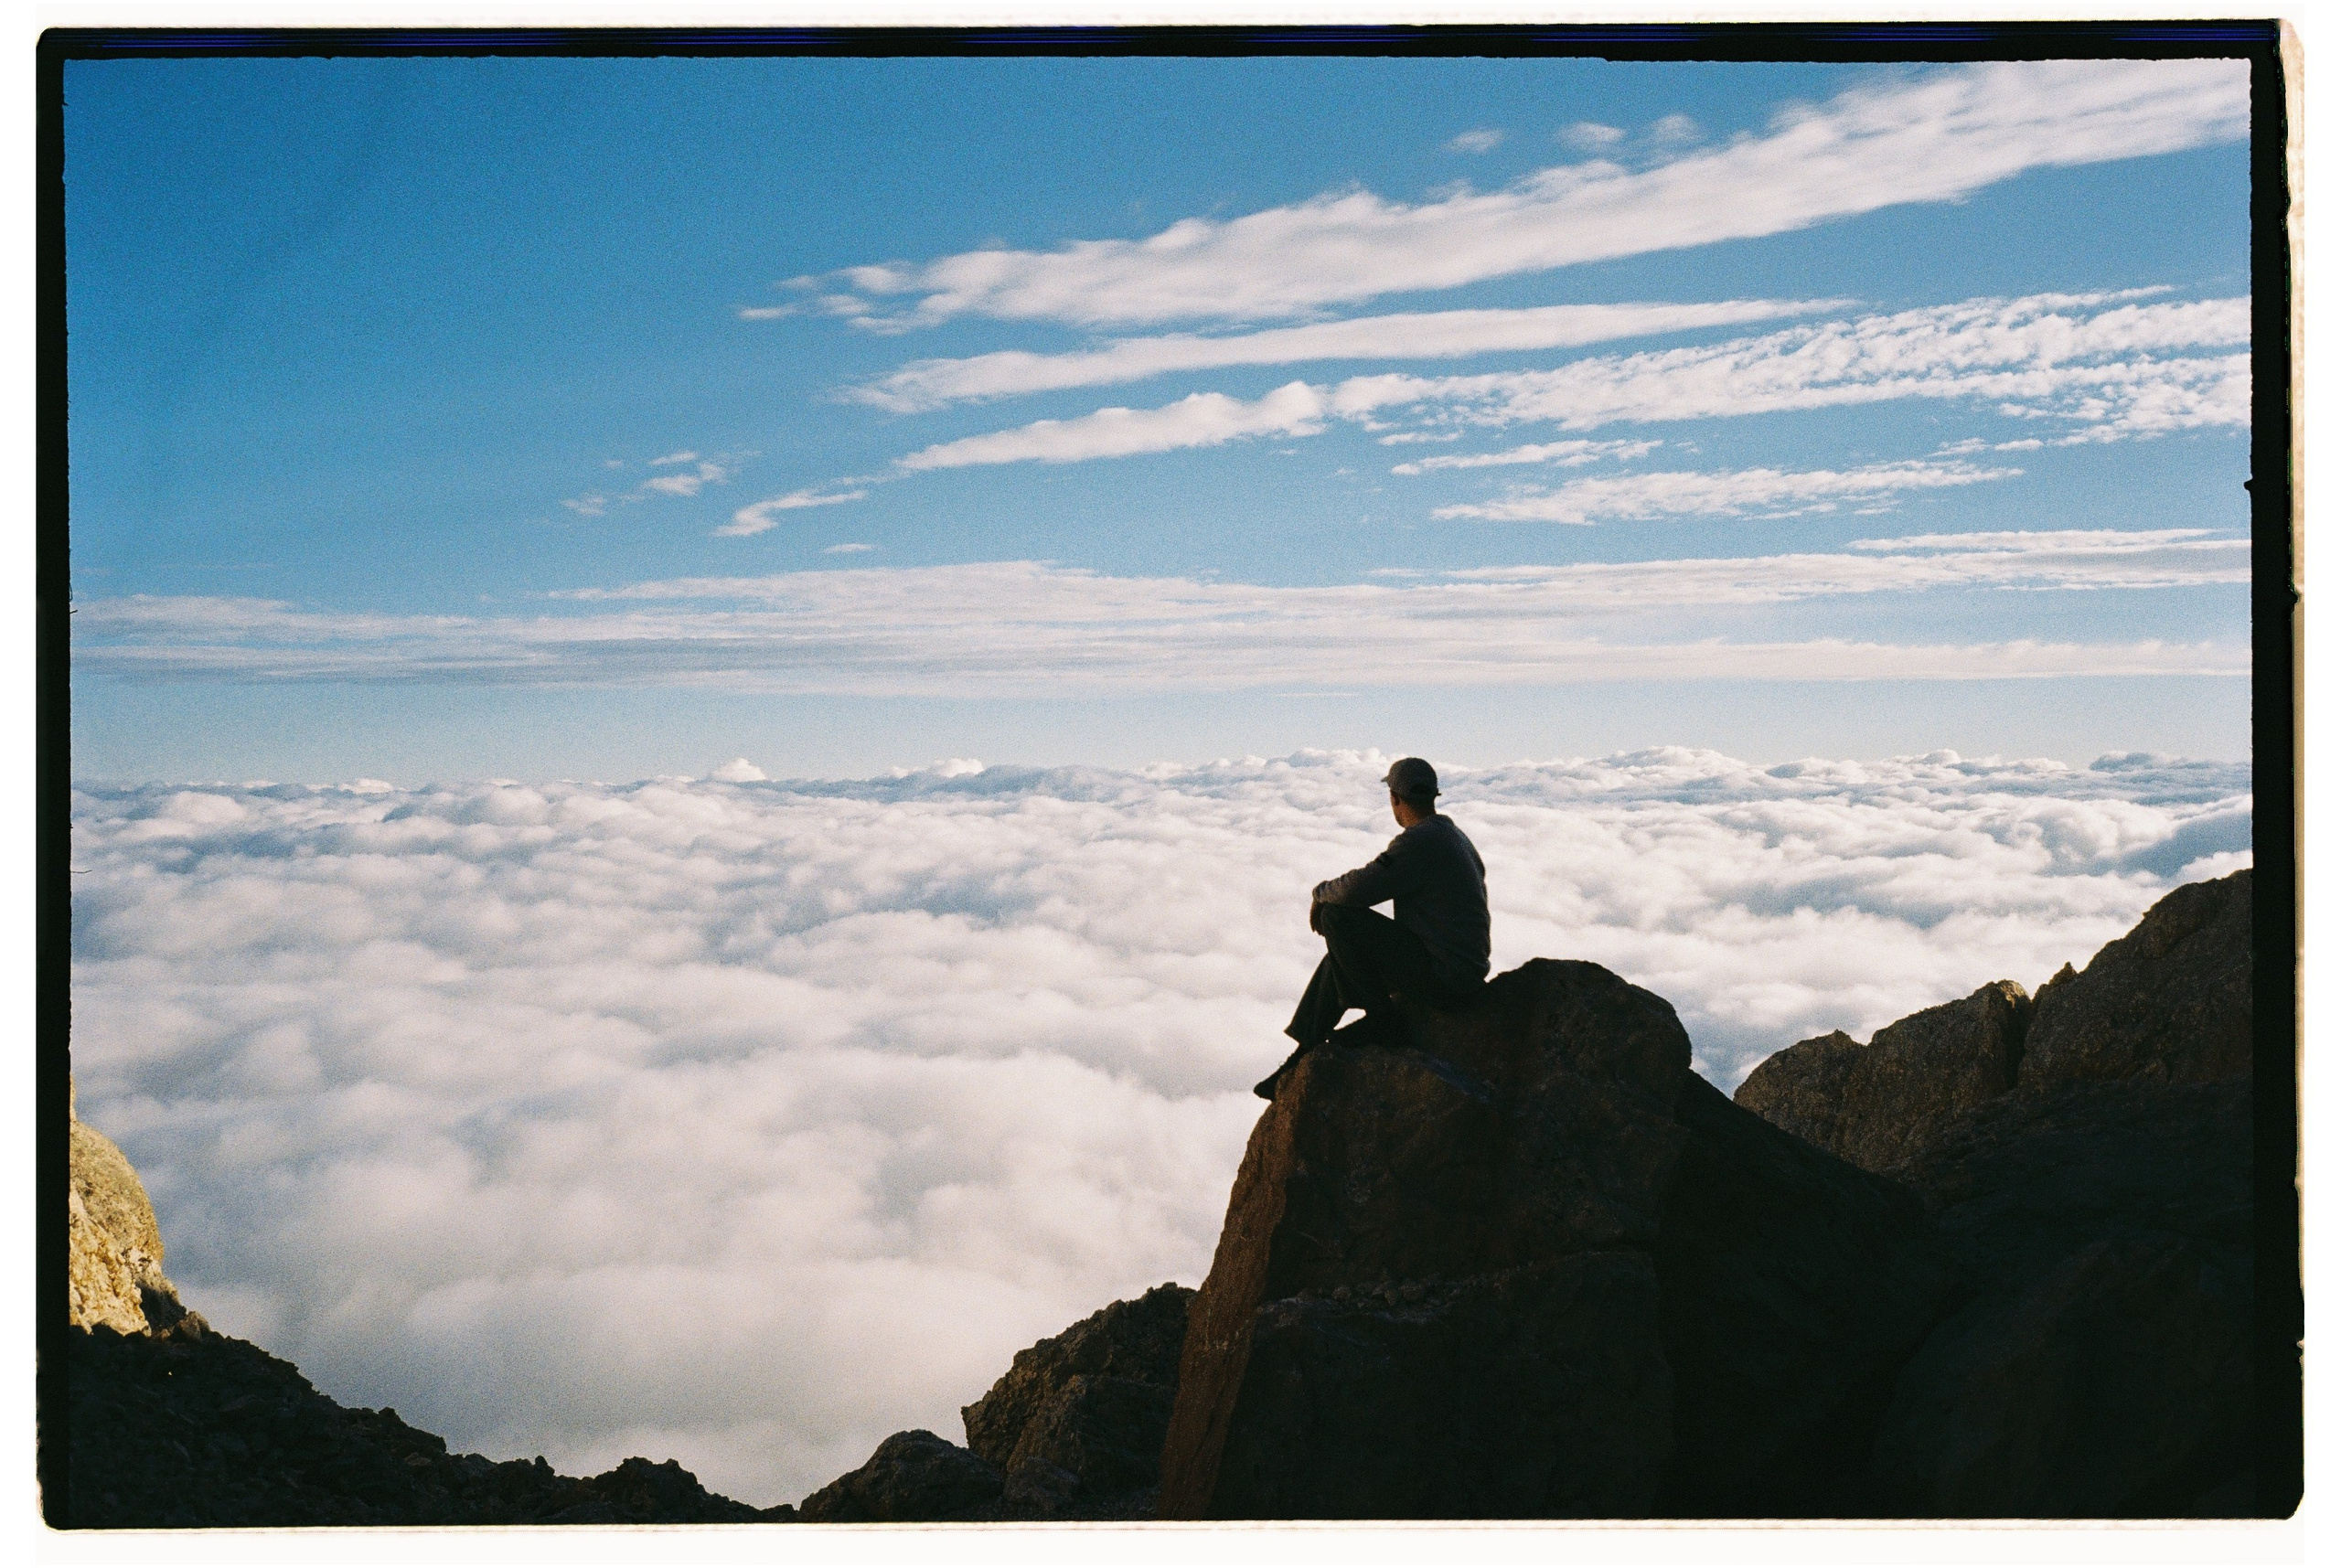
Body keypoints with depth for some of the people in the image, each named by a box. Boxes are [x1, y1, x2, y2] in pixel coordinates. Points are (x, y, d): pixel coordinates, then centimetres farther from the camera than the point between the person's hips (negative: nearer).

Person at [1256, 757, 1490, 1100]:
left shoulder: (1420, 841, -18)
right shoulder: (1451, 835, 14)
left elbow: (1359, 888, -22)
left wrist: (1320, 893, -2)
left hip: (1442, 977, -10)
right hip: (1461, 971, 10)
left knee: (1338, 916, -15)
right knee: (1337, 960, 16)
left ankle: (1383, 1020, -7)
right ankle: (1301, 1061, 15)